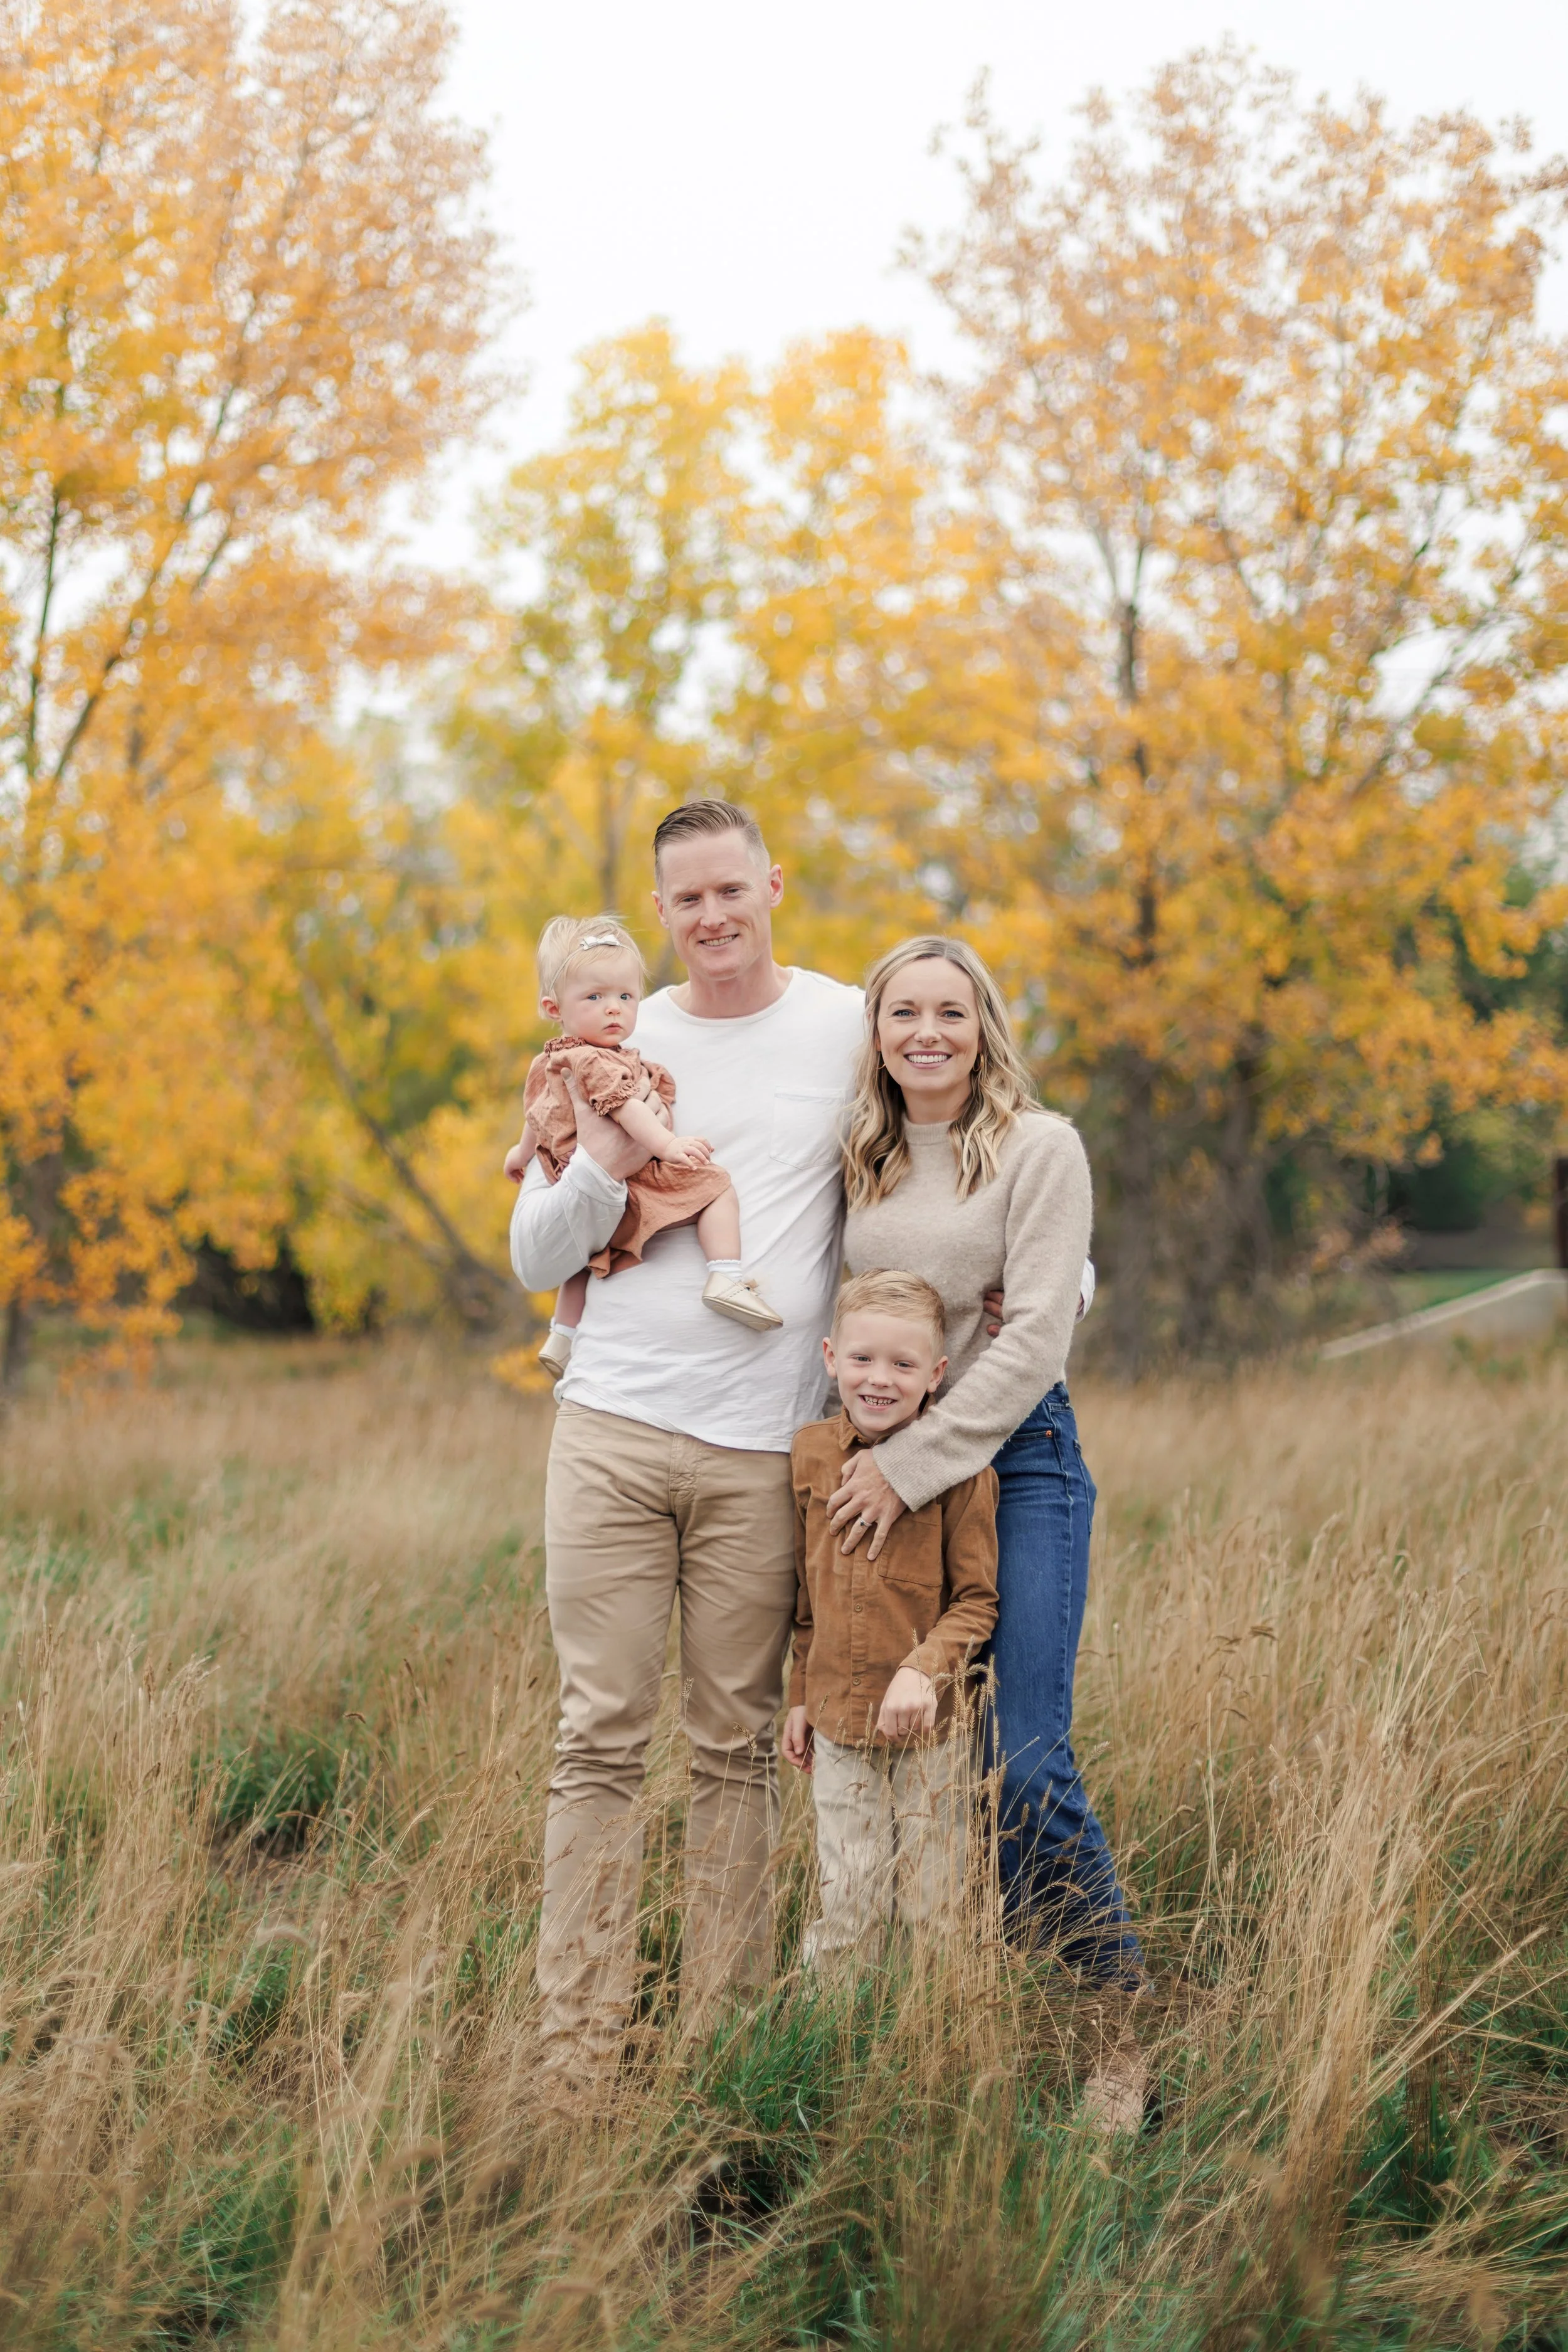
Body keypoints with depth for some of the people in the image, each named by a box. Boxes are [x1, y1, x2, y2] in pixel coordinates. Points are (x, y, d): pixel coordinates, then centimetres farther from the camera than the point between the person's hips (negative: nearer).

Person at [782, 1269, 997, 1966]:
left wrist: (924, 1670, -21)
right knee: (846, 1904, 4)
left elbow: (977, 1598, -6)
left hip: (931, 1730, -3)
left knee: (933, 1906, 5)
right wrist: (801, 1695, 16)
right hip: (839, 1722, 3)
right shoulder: (810, 1453, 4)